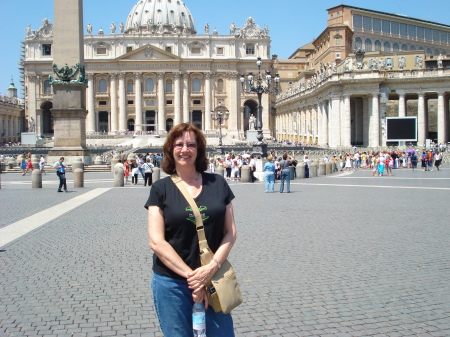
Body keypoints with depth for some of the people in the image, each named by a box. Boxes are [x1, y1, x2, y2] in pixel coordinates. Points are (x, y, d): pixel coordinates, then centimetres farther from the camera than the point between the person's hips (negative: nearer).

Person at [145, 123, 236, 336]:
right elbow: (156, 241, -8)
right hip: (171, 283, -1)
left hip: (213, 279, 2)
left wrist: (213, 267, -12)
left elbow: (230, 232, 2)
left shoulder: (218, 184, 3)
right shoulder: (160, 189, -2)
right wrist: (191, 275, -14)